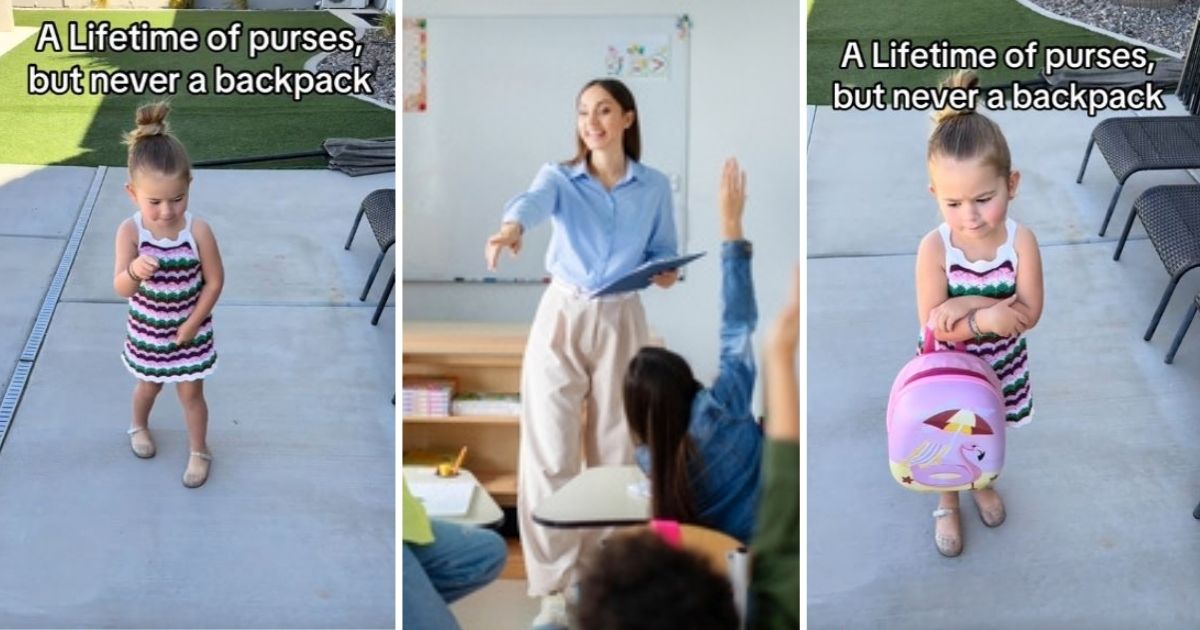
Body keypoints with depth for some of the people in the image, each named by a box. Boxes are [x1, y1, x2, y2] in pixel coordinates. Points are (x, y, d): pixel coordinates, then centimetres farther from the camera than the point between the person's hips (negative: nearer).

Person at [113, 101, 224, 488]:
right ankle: (139, 427, 56)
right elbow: (121, 289, -29)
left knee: (190, 393, 14)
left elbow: (215, 281, -12)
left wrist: (192, 325, -12)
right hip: (147, 331, 1)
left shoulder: (198, 231, -24)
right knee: (149, 384, 25)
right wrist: (134, 271, -52)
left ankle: (199, 452, 35)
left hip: (190, 329, -1)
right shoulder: (130, 232, -24)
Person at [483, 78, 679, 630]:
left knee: (615, 452, 7)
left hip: (621, 323, 2)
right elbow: (534, 201, -27)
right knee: (549, 453, -7)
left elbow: (662, 251, 11)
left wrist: (667, 273, -13)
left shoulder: (654, 187, 3)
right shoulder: (559, 177, -4)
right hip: (561, 318, -2)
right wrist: (512, 226, -50)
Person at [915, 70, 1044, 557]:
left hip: (1001, 364, 2)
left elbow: (1028, 314, -25)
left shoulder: (1021, 241, -25)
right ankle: (947, 504, 48)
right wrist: (987, 318, -37)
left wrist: (966, 305, -34)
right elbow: (933, 324, -25)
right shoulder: (934, 248, -29)